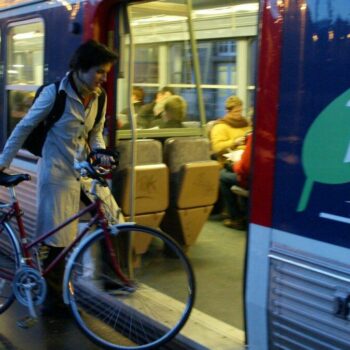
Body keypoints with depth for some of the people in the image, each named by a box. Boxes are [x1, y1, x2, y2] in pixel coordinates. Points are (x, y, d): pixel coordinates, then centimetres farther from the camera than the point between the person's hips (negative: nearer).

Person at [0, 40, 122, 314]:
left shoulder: (99, 97, 1)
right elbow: (24, 128, -6)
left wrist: (101, 153, -9)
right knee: (57, 240, 1)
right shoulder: (54, 93, -14)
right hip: (58, 174, -6)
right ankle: (54, 298, 18)